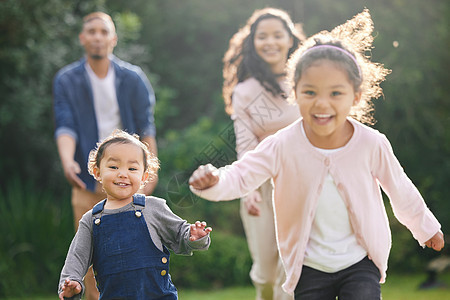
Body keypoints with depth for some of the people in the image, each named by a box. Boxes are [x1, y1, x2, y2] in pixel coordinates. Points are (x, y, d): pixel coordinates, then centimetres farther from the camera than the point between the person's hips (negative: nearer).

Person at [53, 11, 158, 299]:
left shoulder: (133, 78, -1)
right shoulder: (66, 80, -1)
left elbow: (145, 127, 2)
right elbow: (65, 125, -8)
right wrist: (68, 161, -27)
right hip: (88, 178, 0)